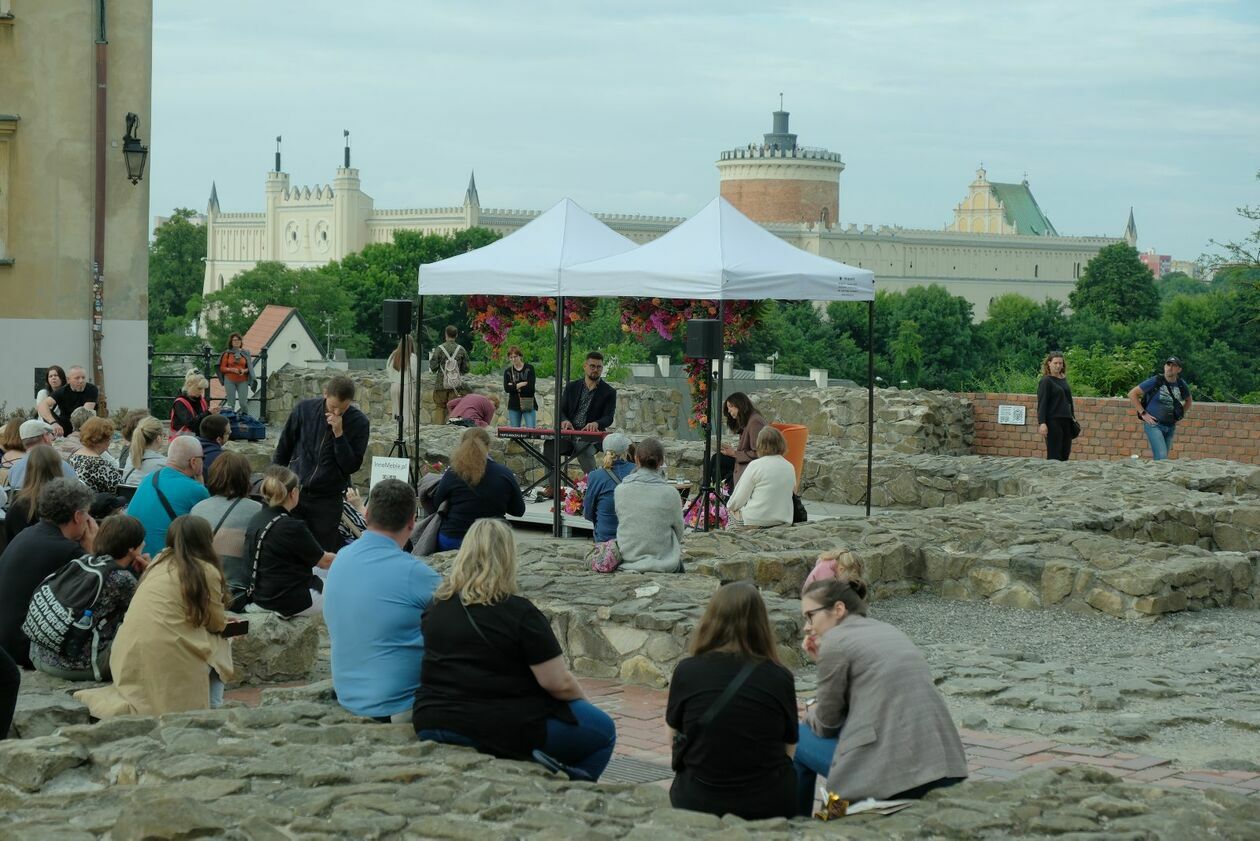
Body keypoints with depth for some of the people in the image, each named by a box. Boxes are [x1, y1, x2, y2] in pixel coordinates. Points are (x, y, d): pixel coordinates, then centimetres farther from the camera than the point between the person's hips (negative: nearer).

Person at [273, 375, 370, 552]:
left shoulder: (359, 422, -8)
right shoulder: (304, 409, -3)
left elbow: (352, 466, -11)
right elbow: (283, 450, 10)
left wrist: (339, 434, -21)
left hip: (328, 499, -1)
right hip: (295, 493, 1)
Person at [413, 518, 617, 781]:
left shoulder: (436, 606, 5)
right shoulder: (519, 612, -14)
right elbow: (558, 683, -11)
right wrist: (584, 700, 10)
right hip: (501, 729, -7)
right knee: (602, 730, 11)